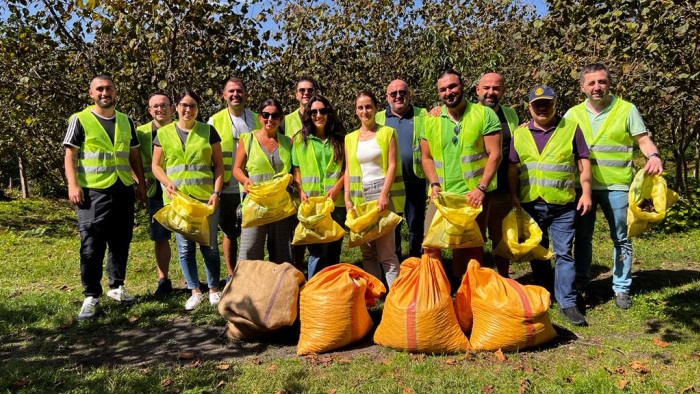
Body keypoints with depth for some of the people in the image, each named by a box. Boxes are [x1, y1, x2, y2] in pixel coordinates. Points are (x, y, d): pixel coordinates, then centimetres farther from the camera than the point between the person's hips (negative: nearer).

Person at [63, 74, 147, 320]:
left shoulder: (126, 121, 13)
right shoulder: (80, 120, 0)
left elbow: (134, 155, 17)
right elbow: (70, 155, -4)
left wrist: (141, 183, 11)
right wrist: (73, 185, -14)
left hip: (123, 190, 5)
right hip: (93, 191, -4)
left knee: (121, 242, 11)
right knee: (92, 246, -3)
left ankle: (116, 287, 25)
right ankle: (91, 296, 6)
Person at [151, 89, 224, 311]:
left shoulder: (208, 131, 5)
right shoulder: (164, 133, 8)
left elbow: (219, 164, 4)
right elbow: (156, 165, 11)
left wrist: (216, 192, -7)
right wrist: (167, 183, -8)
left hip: (206, 197, -1)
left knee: (209, 246, 5)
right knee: (185, 247, 5)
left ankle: (214, 290, 19)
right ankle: (195, 292, 18)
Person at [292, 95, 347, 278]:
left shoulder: (339, 138, 9)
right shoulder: (300, 139, 7)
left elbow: (348, 167, 7)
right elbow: (296, 170, 6)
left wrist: (337, 187, -8)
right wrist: (301, 192, -9)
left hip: (337, 201, 2)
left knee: (334, 249, 10)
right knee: (317, 251, -7)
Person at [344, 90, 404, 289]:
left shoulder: (387, 132, 3)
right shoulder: (350, 138, 13)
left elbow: (392, 166, -4)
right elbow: (348, 170, 11)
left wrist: (384, 194, -15)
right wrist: (347, 198, 1)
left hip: (382, 193, -4)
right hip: (360, 197, 4)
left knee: (386, 248, -7)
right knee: (367, 250, 6)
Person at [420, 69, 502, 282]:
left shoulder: (484, 114, -4)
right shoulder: (431, 120, 7)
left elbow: (494, 154, -8)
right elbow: (426, 157, 10)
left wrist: (481, 188, -16)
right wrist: (434, 184, -5)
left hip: (474, 194, -2)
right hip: (442, 195, 3)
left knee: (473, 247, 10)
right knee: (430, 244, -1)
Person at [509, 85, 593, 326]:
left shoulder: (571, 128, 2)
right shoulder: (519, 134, 7)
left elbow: (583, 163, 2)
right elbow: (513, 168, 8)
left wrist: (586, 192, -5)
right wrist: (514, 195, 0)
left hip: (563, 205, -2)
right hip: (531, 204, 3)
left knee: (563, 253, -2)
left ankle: (568, 302, 6)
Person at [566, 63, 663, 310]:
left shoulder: (627, 110, 0)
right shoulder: (573, 114, 6)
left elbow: (644, 141, 0)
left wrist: (654, 156, -22)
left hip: (616, 186, -2)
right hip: (583, 185, 2)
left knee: (621, 239, 7)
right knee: (582, 236, 12)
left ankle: (621, 288, 19)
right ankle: (580, 282, 27)